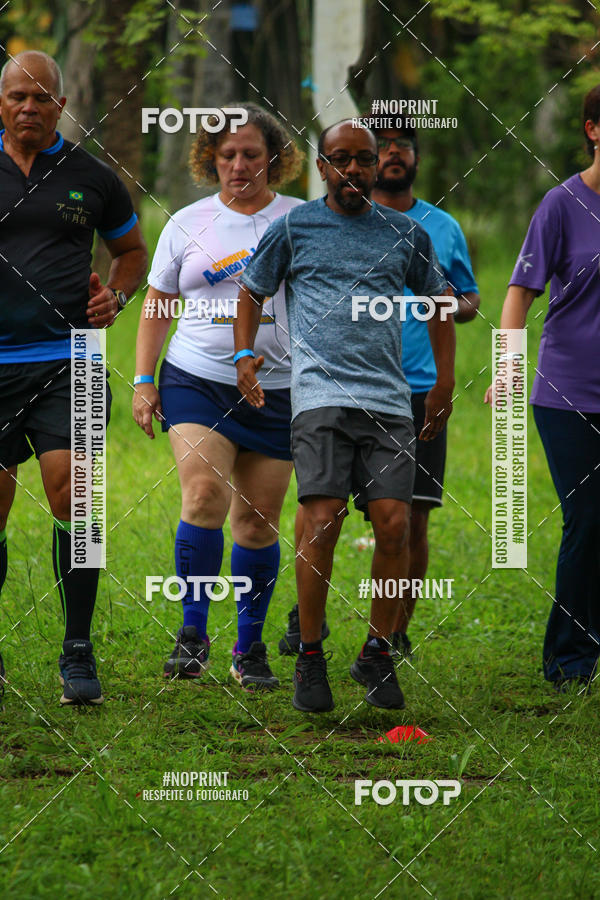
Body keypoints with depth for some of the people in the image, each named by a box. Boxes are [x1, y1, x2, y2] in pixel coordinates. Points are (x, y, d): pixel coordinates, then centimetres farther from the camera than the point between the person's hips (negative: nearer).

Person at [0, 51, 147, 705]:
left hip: (66, 361, -1)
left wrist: (115, 295, 4)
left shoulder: (90, 177, 8)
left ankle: (77, 652, -7)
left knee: (70, 495, -14)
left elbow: (131, 249, 23)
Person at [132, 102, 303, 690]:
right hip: (197, 381, 0)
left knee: (257, 520, 3)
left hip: (277, 390, 0)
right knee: (204, 495, -20)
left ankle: (249, 648, 17)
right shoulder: (187, 224, 7)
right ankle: (193, 635, -14)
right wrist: (143, 381, 6)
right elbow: (156, 305, 14)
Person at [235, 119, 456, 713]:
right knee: (321, 524, -14)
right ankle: (310, 659, -3)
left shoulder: (406, 234, 14)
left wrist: (444, 381, 21)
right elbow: (252, 291, 19)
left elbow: (437, 300, 26)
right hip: (320, 396, -2)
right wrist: (244, 356, 4)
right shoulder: (294, 228, 9)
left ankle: (377, 654, 9)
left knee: (393, 525, -7)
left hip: (390, 401, 2)